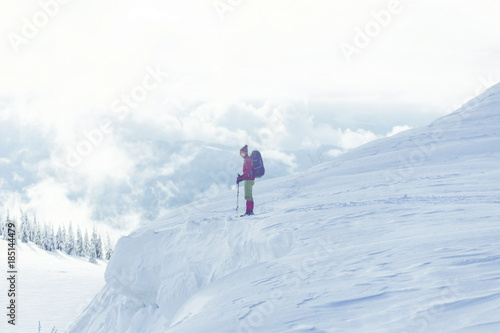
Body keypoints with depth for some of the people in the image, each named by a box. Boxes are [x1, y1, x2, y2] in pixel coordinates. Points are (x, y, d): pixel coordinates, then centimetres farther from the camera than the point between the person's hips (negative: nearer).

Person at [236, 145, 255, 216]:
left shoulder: (247, 159, -12)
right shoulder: (248, 159, 18)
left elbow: (248, 171, -22)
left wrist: (241, 178, -23)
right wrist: (241, 177, 17)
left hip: (248, 180, -10)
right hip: (250, 179, 10)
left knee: (248, 196, -12)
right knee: (249, 196, 12)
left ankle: (249, 211, -15)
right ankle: (251, 211, 15)